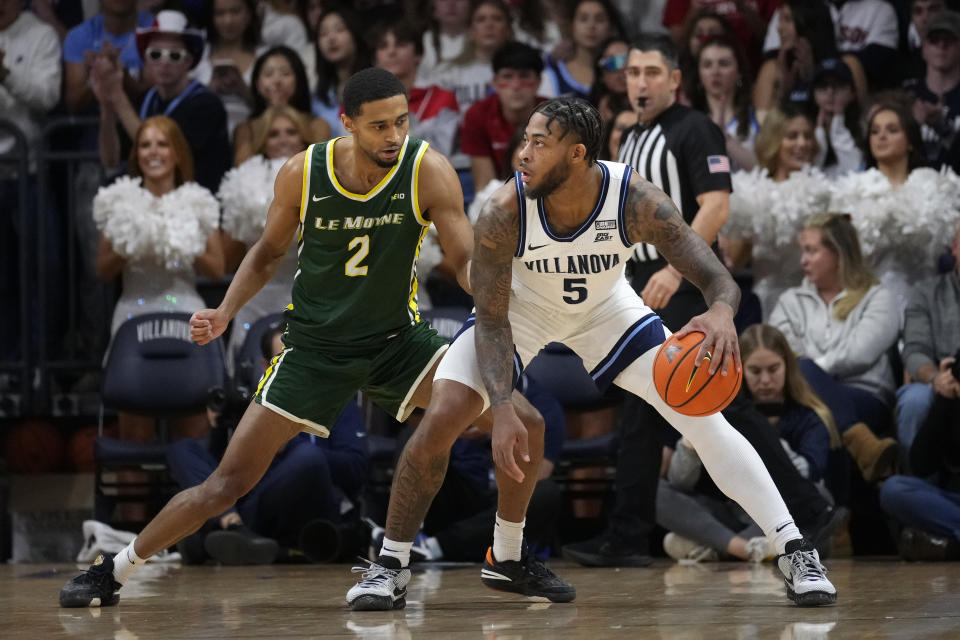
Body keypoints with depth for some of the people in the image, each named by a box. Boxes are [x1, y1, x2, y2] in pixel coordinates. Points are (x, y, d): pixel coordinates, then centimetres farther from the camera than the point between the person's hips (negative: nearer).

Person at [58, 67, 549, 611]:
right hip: (316, 346, 0)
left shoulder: (428, 172, -16)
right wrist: (226, 312, -8)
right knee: (230, 483, -2)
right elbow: (269, 252, 6)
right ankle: (113, 572, 15)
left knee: (521, 423, -20)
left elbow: (466, 260, -16)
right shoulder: (303, 173, -12)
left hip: (398, 338, 0)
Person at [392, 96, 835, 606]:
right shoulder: (504, 213, -33)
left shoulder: (637, 201, -33)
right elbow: (492, 320, -24)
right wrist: (502, 411, -37)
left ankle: (794, 552, -4)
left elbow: (718, 280, -32)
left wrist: (721, 312, -57)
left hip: (606, 310, 1)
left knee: (702, 413, -10)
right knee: (443, 415, -18)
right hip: (521, 307, 0)